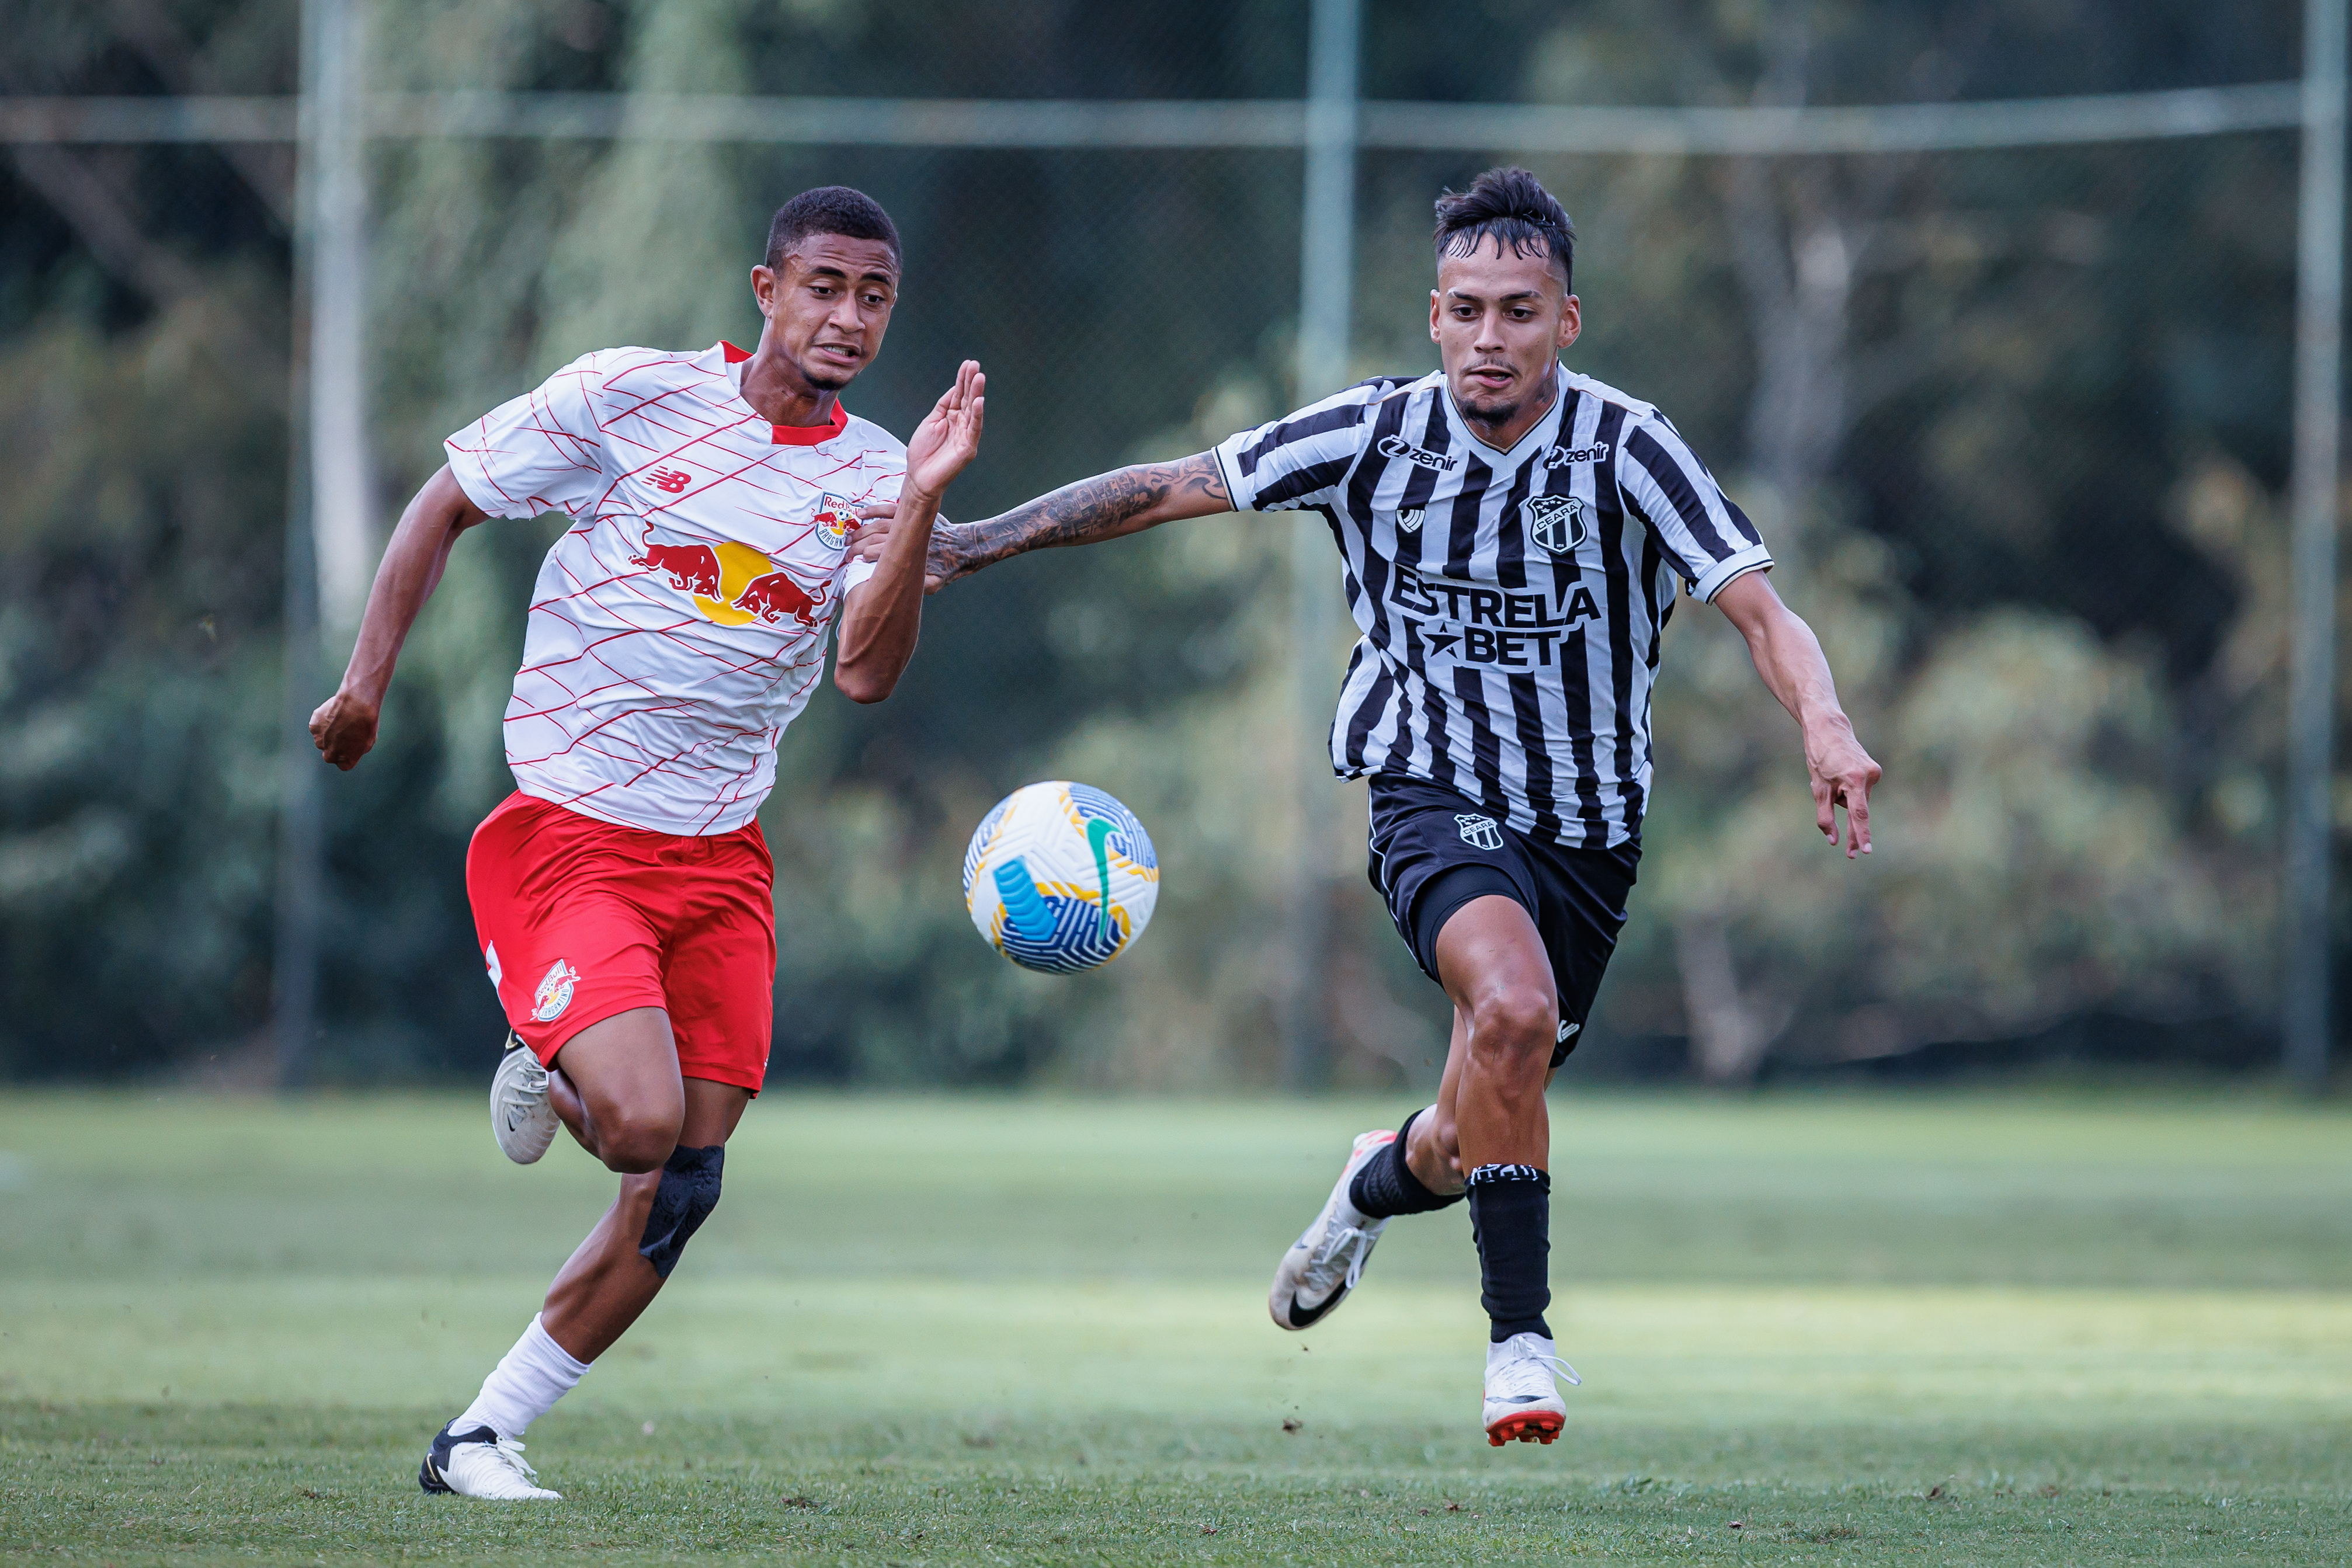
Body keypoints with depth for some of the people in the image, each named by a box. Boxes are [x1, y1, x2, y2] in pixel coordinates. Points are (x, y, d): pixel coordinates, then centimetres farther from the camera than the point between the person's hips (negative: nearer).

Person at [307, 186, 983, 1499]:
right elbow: (446, 506, 3)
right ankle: (546, 1068, 14)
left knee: (685, 1187, 0)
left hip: (722, 858, 5)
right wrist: (369, 680, -4)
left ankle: (482, 1437, 13)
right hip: (567, 834, -5)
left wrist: (923, 506, -23)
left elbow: (869, 673, -11)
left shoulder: (874, 473, 3)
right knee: (642, 1123, -22)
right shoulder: (630, 394, -7)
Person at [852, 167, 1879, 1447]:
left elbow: (1762, 612, -20)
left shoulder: (1625, 449, -13)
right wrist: (969, 543, -1)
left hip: (1587, 831, 2)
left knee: (1481, 1141, 10)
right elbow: (1169, 488, 1)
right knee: (1514, 1010, -33)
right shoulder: (1373, 433, -8)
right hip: (1435, 801, -2)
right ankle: (1518, 1335, -24)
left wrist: (1826, 730, -40)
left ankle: (1385, 1176, 48)